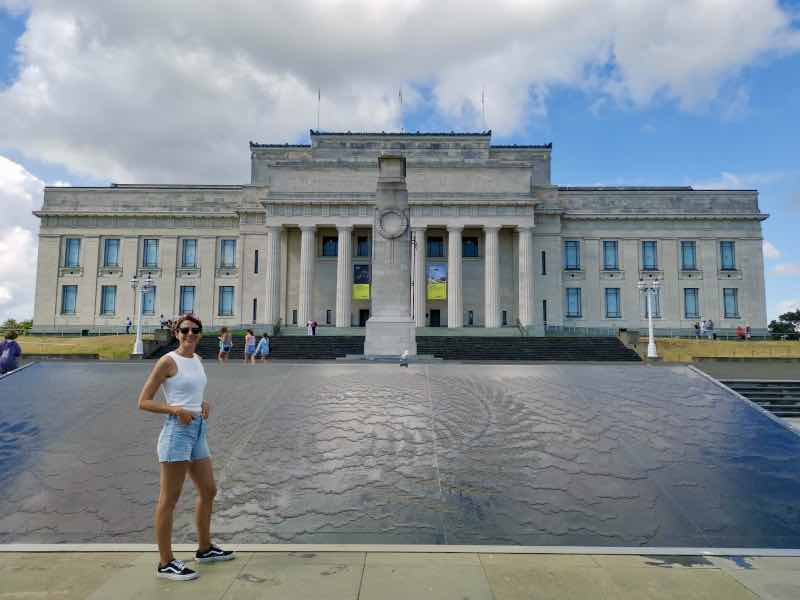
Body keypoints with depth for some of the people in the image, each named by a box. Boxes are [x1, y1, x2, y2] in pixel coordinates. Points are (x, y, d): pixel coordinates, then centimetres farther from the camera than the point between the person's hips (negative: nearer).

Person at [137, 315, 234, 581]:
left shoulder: (197, 360, 13)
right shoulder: (167, 361, -9)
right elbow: (143, 402, -9)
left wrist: (204, 404, 4)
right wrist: (175, 410, -21)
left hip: (198, 431, 8)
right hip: (177, 431, -8)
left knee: (208, 491, 16)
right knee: (169, 499, 1)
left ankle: (205, 548, 32)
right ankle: (166, 563, 14)